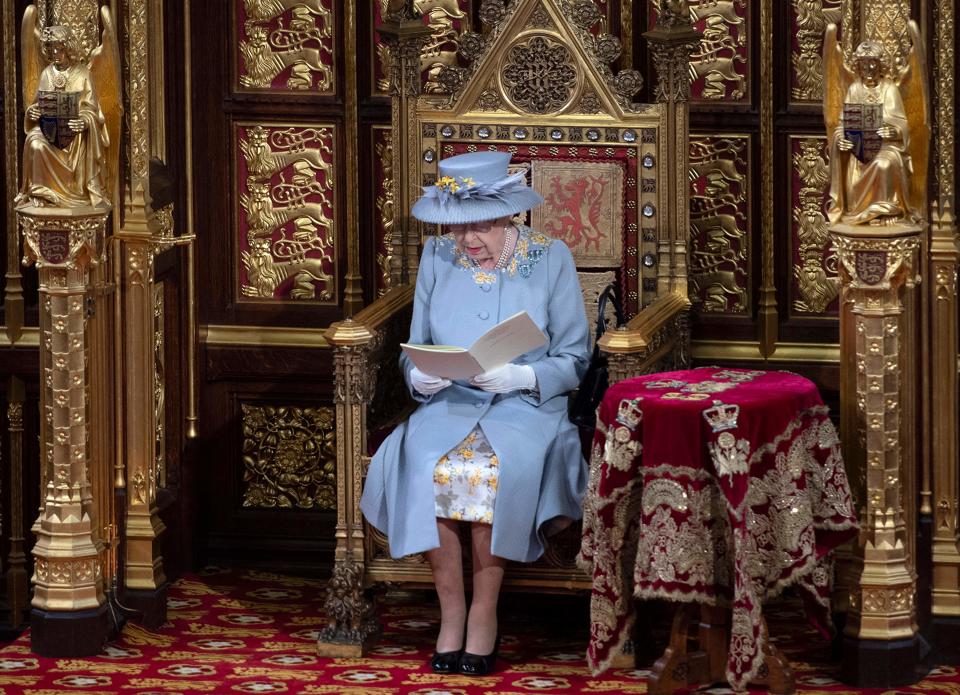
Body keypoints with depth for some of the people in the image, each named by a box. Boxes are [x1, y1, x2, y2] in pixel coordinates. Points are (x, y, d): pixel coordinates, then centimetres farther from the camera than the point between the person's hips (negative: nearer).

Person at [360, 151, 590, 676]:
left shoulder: (551, 259, 1)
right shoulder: (438, 257, 9)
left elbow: (573, 359, 0)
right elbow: (415, 349, 13)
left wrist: (520, 376, -18)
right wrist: (419, 376, -11)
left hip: (527, 407, -2)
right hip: (448, 403, 3)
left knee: (499, 468, -36)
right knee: (422, 461, -32)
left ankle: (484, 614, -21)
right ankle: (451, 611, -21)